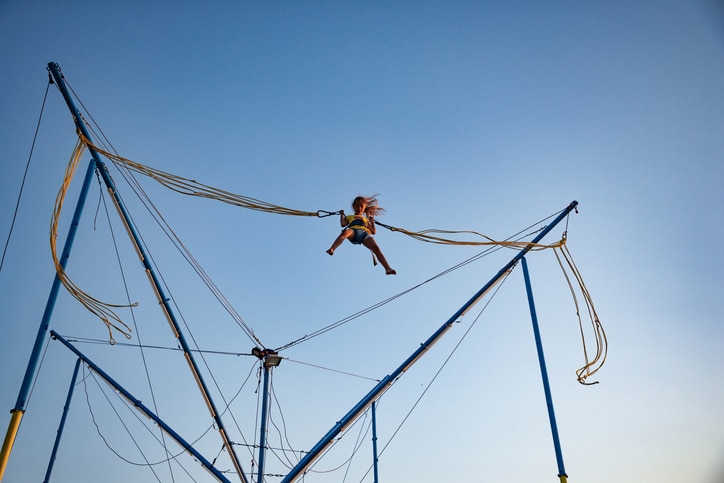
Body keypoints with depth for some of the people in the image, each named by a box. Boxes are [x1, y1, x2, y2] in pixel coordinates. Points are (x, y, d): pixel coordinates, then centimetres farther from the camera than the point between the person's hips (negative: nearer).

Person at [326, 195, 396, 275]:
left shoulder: (366, 219, 41)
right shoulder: (349, 217, 37)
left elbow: (374, 232, 29)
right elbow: (343, 224, 16)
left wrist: (372, 221, 24)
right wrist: (342, 215, 15)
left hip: (365, 233, 1)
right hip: (354, 231, -1)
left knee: (375, 247, -29)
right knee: (345, 232, -40)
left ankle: (388, 268, -44)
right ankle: (331, 249, -54)